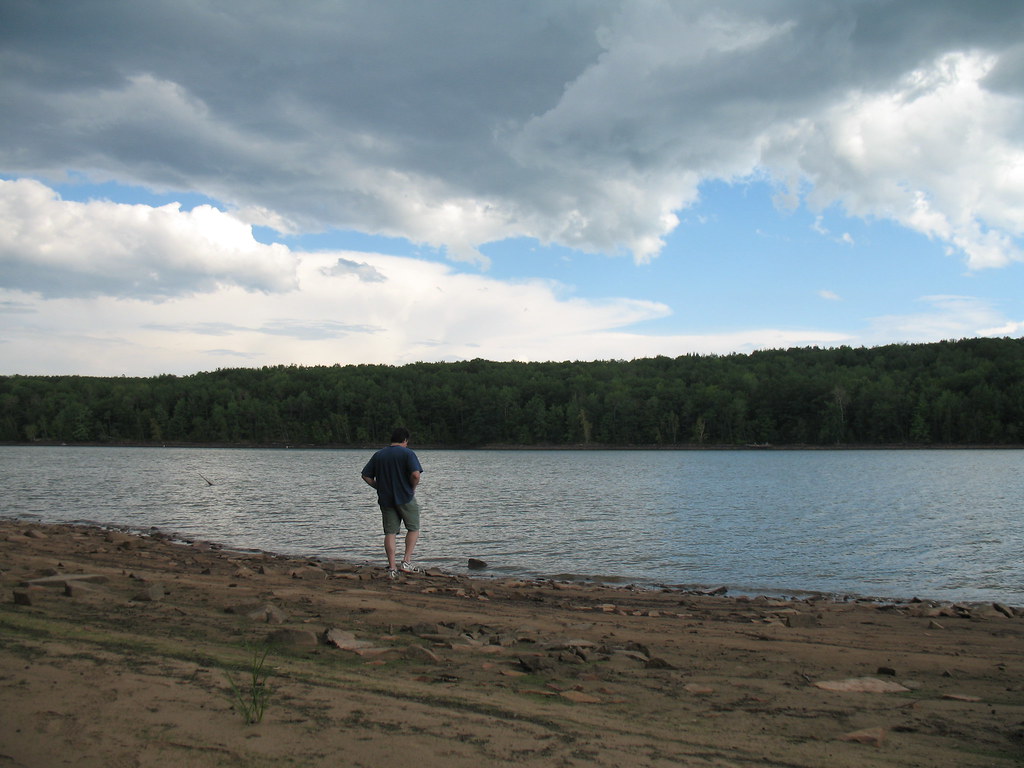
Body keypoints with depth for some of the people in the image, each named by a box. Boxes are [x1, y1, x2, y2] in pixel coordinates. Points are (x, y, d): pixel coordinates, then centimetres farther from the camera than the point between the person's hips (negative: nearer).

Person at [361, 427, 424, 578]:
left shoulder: (378, 455, 9)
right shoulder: (408, 453, -6)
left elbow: (366, 476, 7)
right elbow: (416, 474, -19)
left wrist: (379, 487, 14)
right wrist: (413, 488, -2)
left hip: (385, 499, 4)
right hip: (405, 498, -4)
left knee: (390, 533, 6)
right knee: (413, 528, 11)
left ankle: (392, 567, 1)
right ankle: (406, 562, 0)